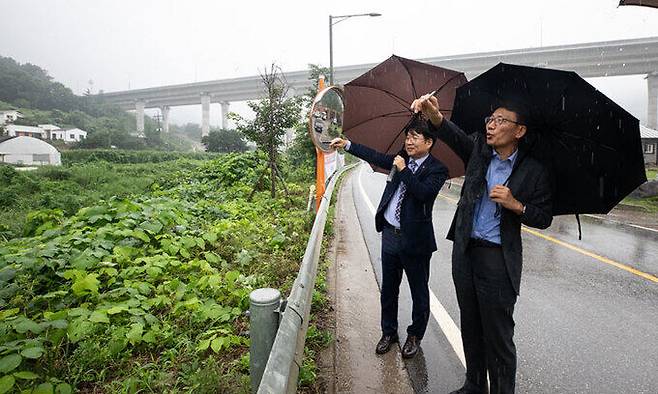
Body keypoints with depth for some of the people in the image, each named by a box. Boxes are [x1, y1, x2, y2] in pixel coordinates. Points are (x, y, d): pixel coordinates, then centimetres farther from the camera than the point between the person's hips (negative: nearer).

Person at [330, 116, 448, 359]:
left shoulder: (437, 169, -10)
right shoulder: (402, 159, 8)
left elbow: (424, 193, -25)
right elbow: (375, 157, 8)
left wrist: (403, 170, -20)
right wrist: (347, 145, 5)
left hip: (415, 239, -5)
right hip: (390, 235, 6)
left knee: (419, 293, 12)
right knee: (388, 289, 17)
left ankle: (415, 336, 34)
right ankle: (388, 332, 36)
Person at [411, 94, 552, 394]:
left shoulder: (534, 172, -4)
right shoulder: (478, 149, 3)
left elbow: (544, 219, 0)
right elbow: (454, 136, -16)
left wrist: (515, 204, -18)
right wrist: (435, 115, -35)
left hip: (498, 259, -4)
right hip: (464, 251, 4)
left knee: (498, 336, 6)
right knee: (470, 327, 19)